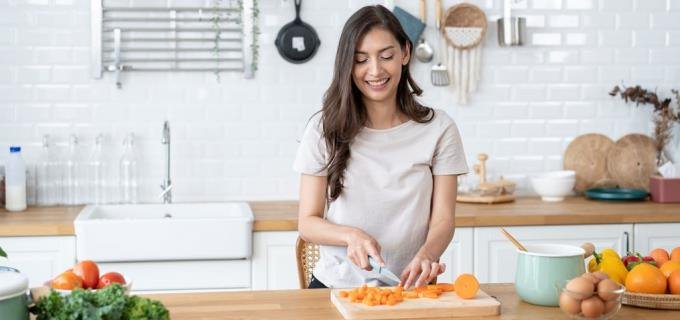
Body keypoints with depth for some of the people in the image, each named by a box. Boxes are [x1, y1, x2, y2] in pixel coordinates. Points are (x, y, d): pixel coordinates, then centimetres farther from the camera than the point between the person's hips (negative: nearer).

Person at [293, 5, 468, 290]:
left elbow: (443, 220, 0)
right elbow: (307, 222, 2)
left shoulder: (439, 128, 3)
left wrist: (425, 256, -23)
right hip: (336, 286, 0)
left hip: (407, 287, 0)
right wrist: (351, 235, -19)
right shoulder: (324, 128, 3)